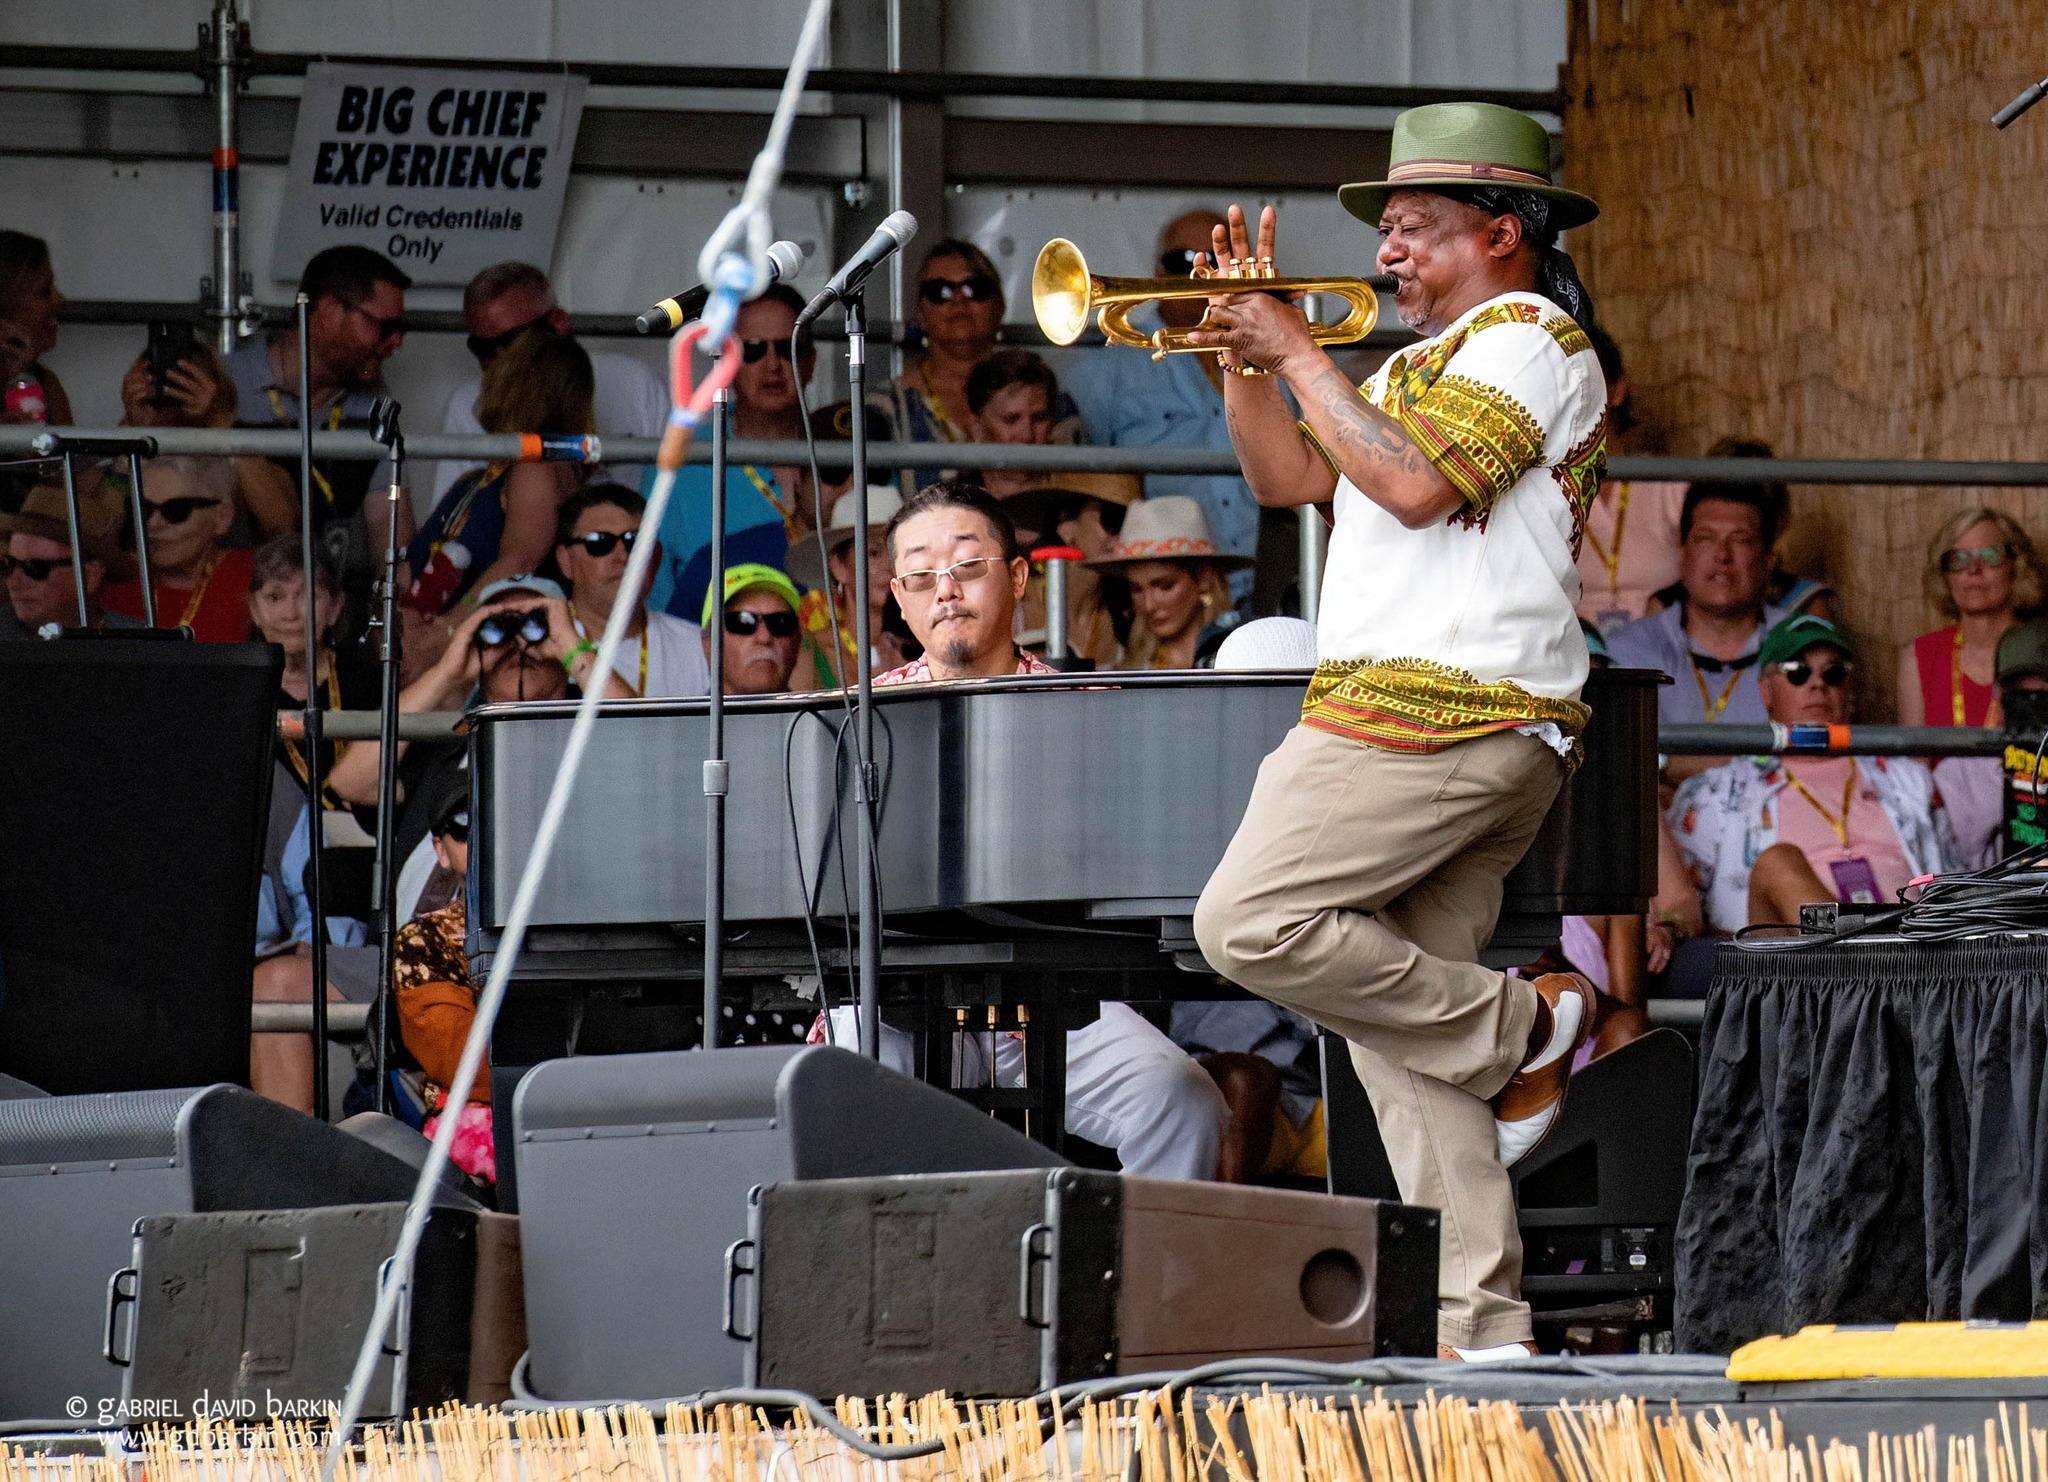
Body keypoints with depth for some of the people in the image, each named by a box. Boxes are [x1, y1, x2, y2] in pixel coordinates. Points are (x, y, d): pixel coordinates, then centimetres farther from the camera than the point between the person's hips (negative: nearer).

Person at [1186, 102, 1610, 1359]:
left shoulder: (1528, 341, -5)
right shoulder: (1434, 360, 27)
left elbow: (1414, 483, -20)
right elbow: (1290, 479, 25)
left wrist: (1300, 355, -11)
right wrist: (1245, 352, 11)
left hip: (1441, 717, -10)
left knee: (1252, 926, -17)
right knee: (1399, 1016, 4)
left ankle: (1523, 1031, -5)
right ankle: (1481, 1324, 0)